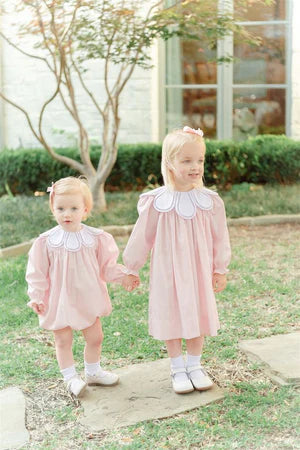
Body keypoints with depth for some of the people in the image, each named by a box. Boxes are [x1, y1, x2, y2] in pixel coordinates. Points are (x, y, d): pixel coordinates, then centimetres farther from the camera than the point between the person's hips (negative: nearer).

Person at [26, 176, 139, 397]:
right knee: (63, 340, 8)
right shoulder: (46, 241, -12)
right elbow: (38, 273, -6)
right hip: (60, 301, -2)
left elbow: (107, 265, 2)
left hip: (88, 298, 3)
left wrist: (124, 276, -8)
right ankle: (71, 377, 25)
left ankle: (93, 372, 38)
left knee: (95, 337, 15)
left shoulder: (96, 238, -7)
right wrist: (36, 296, -11)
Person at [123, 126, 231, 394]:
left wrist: (220, 270, 7)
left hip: (199, 271, 2)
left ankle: (194, 366, 31)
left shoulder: (210, 201, -7)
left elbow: (219, 238, 3)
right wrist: (131, 269, 3)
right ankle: (178, 369, 26)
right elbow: (141, 238, -3)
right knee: (172, 320, 8)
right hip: (167, 273, -2)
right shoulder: (155, 202, -13)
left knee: (198, 317, 12)